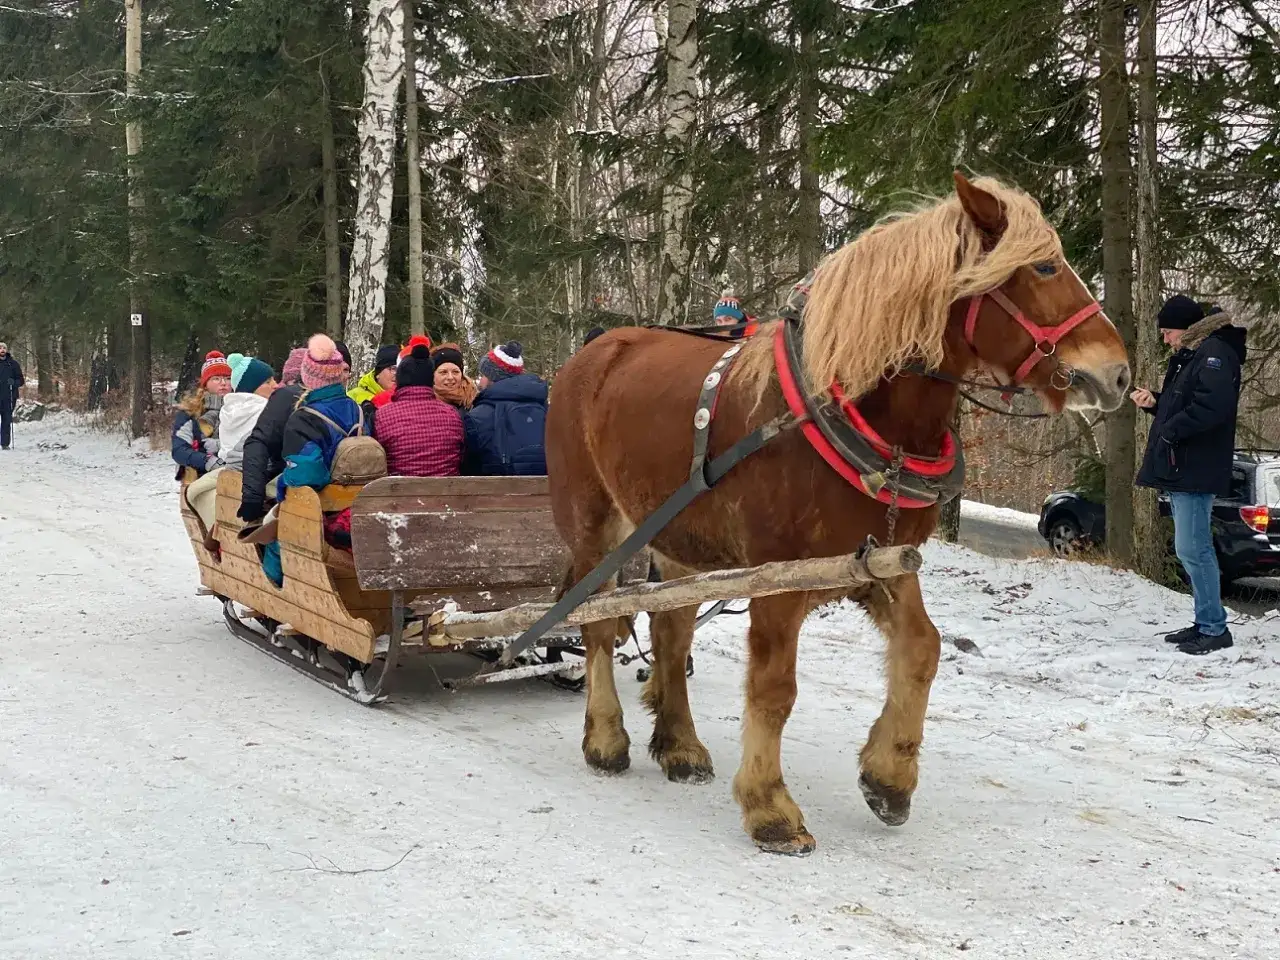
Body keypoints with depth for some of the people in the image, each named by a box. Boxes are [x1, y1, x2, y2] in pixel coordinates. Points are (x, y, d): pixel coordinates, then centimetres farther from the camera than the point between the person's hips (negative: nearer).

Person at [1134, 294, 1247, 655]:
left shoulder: (1215, 353, -12)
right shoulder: (1189, 357, 20)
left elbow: (1212, 406, -26)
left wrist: (1171, 430, -18)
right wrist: (1155, 403, 10)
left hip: (1195, 472, -11)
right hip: (1180, 470, 11)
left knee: (1192, 549, -10)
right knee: (1192, 550, 13)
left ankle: (1215, 629, -5)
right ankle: (1205, 623, 19)